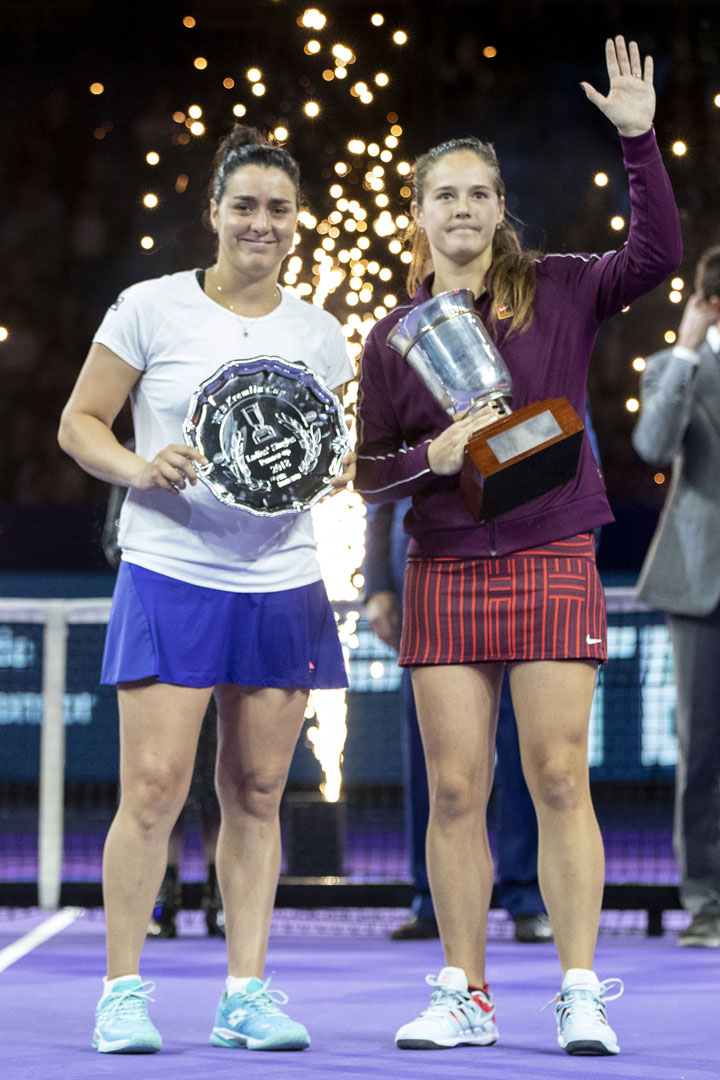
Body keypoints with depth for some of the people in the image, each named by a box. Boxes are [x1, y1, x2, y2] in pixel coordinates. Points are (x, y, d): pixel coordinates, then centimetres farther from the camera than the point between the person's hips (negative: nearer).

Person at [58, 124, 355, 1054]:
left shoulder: (320, 334, 9)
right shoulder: (150, 309, -1)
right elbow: (79, 424, 1)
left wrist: (339, 470, -4)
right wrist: (142, 469, -17)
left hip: (281, 586, 4)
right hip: (169, 580, -4)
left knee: (255, 794, 6)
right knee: (154, 789, -9)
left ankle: (245, 994, 13)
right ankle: (121, 990, 2)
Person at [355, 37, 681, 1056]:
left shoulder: (561, 292, 4)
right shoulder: (391, 339, 9)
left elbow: (656, 251, -11)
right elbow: (369, 474, 11)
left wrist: (639, 137, -19)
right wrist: (432, 457, -10)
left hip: (553, 563, -2)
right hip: (444, 577, 2)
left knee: (559, 782, -6)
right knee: (456, 791, 1)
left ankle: (581, 996, -2)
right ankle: (465, 997, 9)